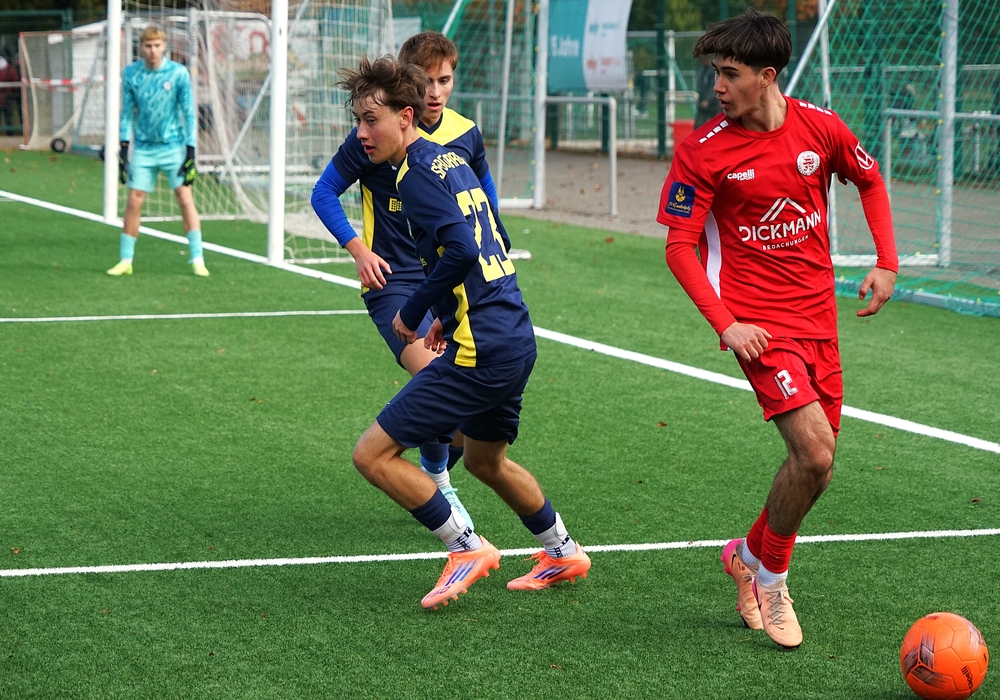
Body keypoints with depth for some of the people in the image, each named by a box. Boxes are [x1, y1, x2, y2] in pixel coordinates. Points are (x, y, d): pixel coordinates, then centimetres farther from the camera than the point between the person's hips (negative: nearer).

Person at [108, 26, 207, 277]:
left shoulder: (178, 73, -8)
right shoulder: (130, 74, -1)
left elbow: (188, 113, -4)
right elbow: (127, 113, 6)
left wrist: (191, 151, -9)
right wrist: (123, 149, 1)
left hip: (173, 146, -2)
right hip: (143, 148, 2)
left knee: (185, 198, -7)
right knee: (134, 202, -1)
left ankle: (197, 259, -3)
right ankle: (125, 260, 8)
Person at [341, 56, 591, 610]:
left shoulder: (417, 173, -13)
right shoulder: (449, 160, 15)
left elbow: (461, 252, -25)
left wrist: (412, 314, -13)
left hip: (480, 350, -10)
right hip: (516, 337, 10)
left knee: (373, 454, -7)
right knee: (485, 460, 31)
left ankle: (468, 548, 1)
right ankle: (563, 554, 43)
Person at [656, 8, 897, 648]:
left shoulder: (820, 128, -3)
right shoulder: (705, 152, -11)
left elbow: (870, 180, 16)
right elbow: (680, 245, -7)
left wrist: (887, 263, 7)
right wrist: (724, 323, -17)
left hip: (818, 314, 5)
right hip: (757, 321, -5)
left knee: (816, 464, 8)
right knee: (815, 451, -19)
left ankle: (751, 556, 32)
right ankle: (771, 573, 4)